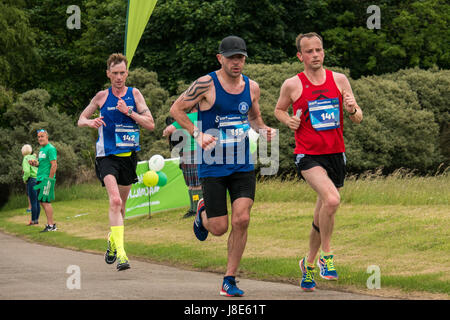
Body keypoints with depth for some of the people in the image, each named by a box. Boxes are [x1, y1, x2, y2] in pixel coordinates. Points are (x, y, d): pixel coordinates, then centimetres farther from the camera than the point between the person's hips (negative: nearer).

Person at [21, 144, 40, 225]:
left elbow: (27, 171, -20)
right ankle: (36, 219, 15)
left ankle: (33, 220, -4)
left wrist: (25, 179, -5)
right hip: (38, 180, 8)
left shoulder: (26, 159, -8)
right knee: (37, 201, 11)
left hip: (31, 180, -8)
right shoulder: (34, 158, 14)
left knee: (33, 201, -6)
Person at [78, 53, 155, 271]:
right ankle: (120, 253, -30)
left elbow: (150, 124, -1)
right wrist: (91, 122, -9)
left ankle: (112, 241, 41)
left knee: (120, 205, 15)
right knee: (115, 200, -22)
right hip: (107, 155, -3)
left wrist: (128, 111, -14)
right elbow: (81, 120, 14)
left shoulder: (134, 94, 5)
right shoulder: (102, 96, 4)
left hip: (129, 155, 3)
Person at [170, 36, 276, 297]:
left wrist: (264, 129, 1)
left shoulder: (252, 87, 6)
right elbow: (176, 109, -3)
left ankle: (230, 280, 1)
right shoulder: (206, 84, -9)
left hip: (243, 166, 3)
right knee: (219, 228, -2)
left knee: (241, 219, -13)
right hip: (213, 166, -3)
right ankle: (202, 212, 37)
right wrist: (198, 134, -15)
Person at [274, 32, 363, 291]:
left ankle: (309, 263, 33)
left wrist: (353, 110, -15)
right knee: (332, 200, -28)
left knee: (323, 216, 12)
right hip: (308, 155, -4)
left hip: (336, 154, 4)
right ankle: (326, 255, -11)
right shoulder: (292, 85, -2)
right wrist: (289, 121, -6)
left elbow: (358, 118, 8)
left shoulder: (339, 80, 5)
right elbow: (279, 109, 16)